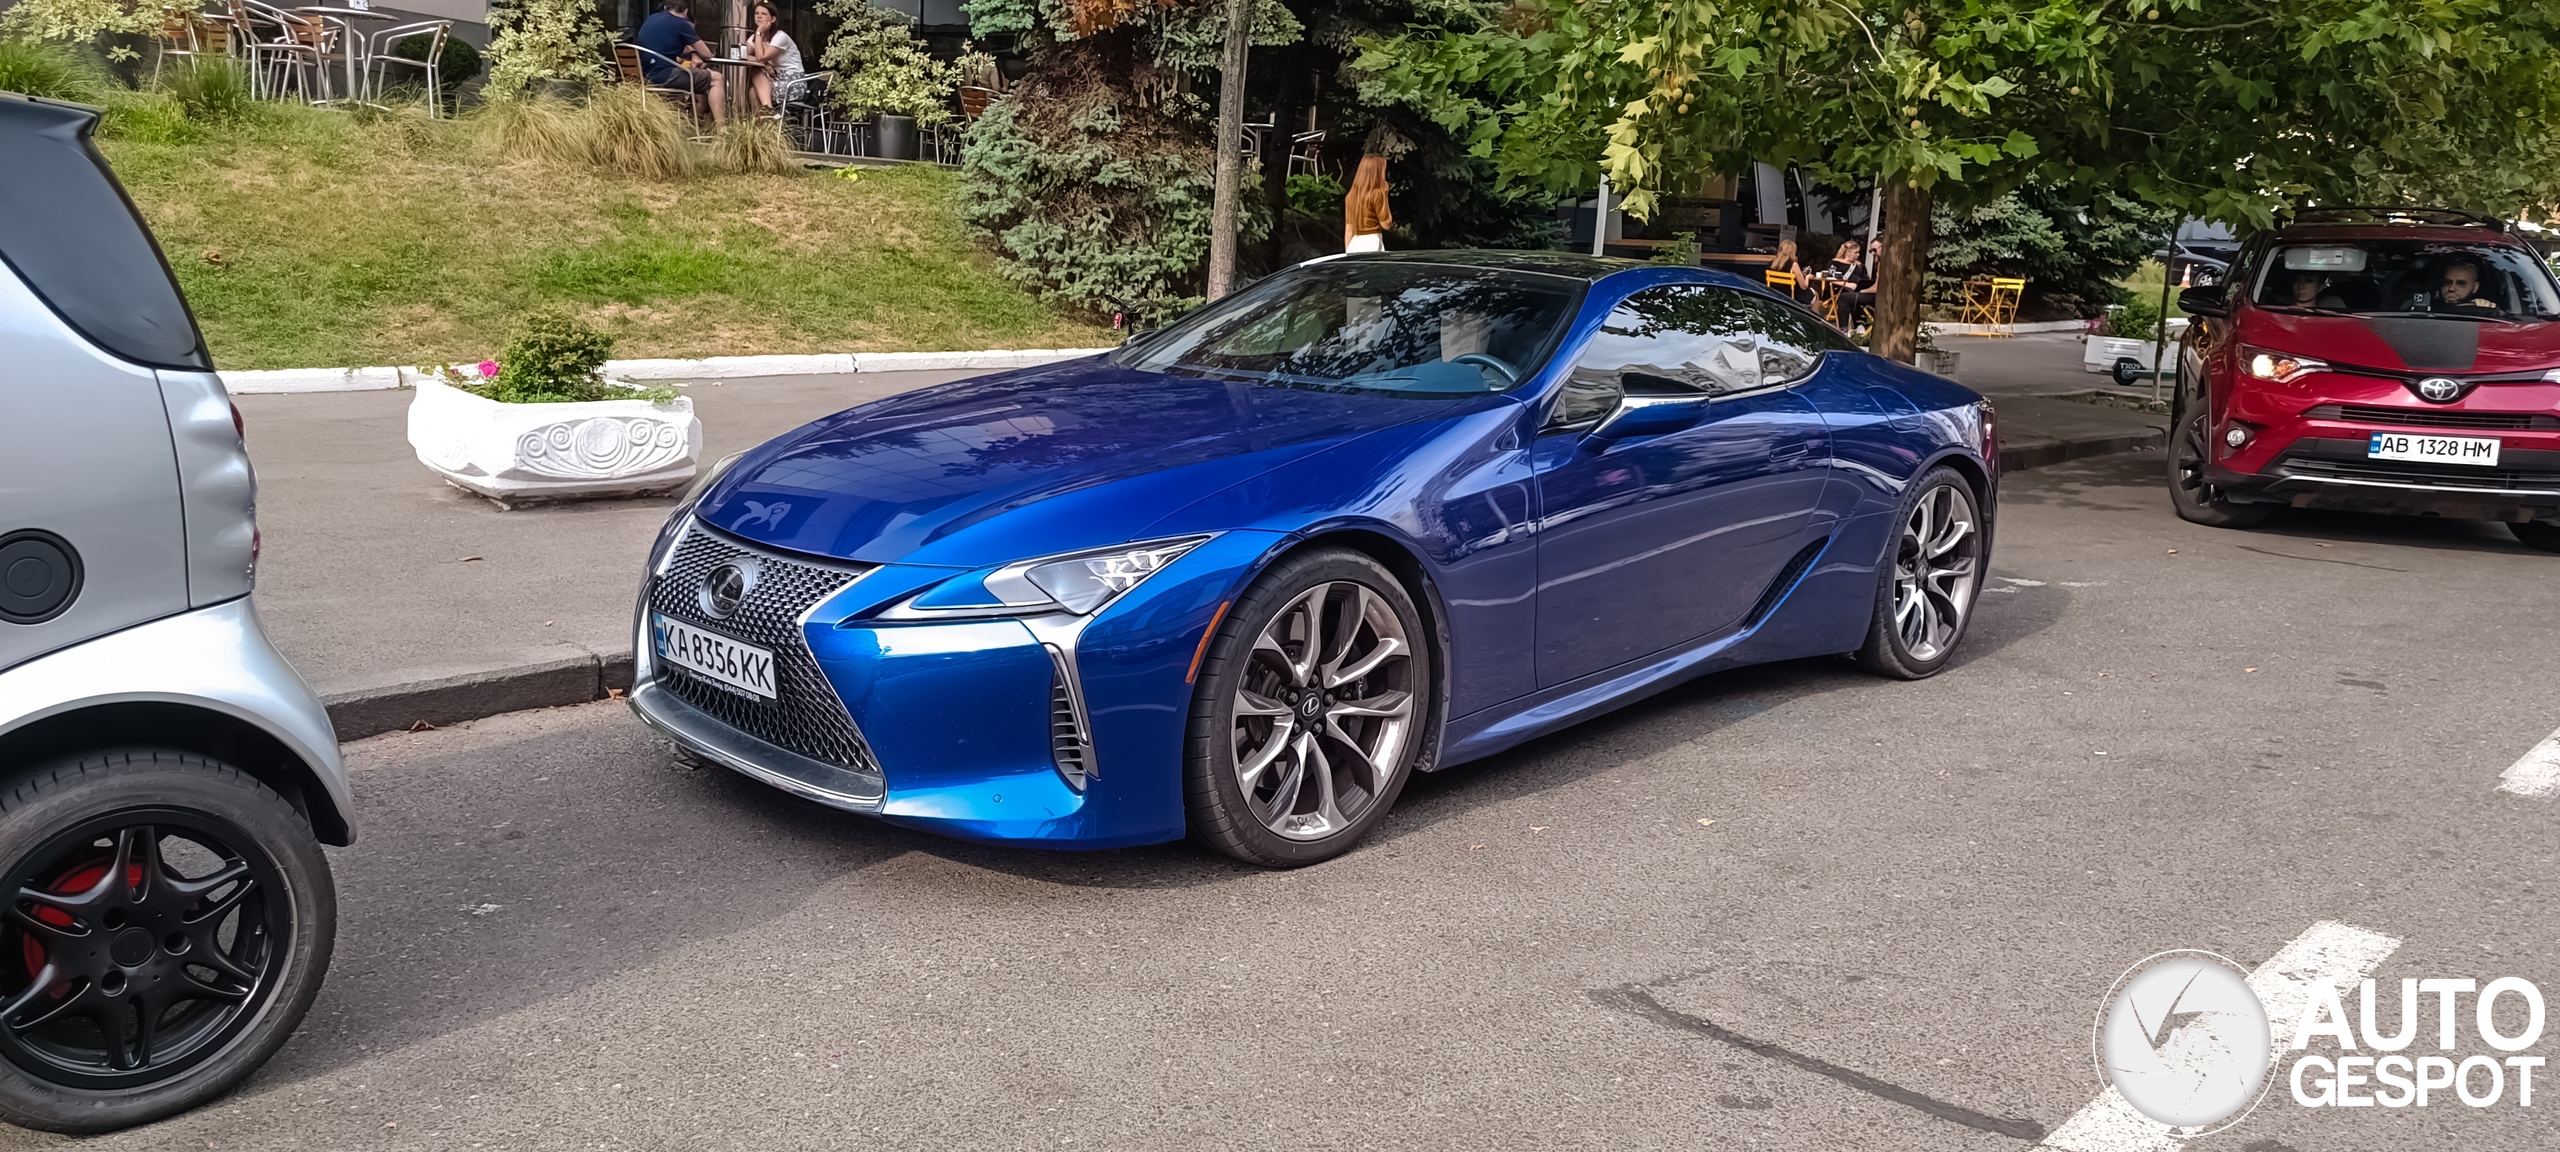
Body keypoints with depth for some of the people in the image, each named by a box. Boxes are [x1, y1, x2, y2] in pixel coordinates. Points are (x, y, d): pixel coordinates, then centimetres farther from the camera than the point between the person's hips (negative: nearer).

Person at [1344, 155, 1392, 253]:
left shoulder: (1351, 195, 10)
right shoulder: (1377, 193, -8)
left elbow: (1348, 229, 12)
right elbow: (1386, 224, -5)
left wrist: (1347, 253, 16)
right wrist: (1385, 193, 1)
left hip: (1354, 245, 7)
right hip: (1372, 244, -7)